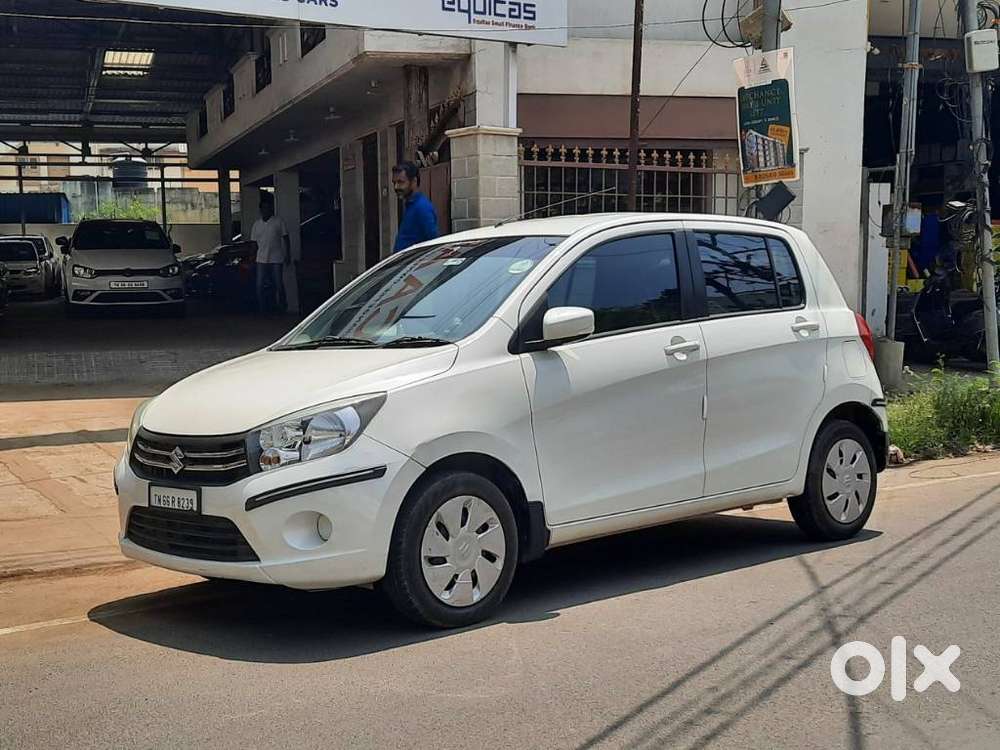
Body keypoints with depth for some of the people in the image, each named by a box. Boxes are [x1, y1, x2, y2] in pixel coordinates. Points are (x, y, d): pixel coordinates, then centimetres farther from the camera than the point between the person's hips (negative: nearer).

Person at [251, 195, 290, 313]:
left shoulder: (278, 222, -1)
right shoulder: (256, 224, 8)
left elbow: (286, 239, 1)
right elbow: (253, 242, 13)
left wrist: (288, 255, -4)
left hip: (277, 259, -3)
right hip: (261, 260, 3)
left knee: (279, 284, 3)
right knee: (260, 286, -1)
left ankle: (282, 307, 17)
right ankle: (262, 309, 8)